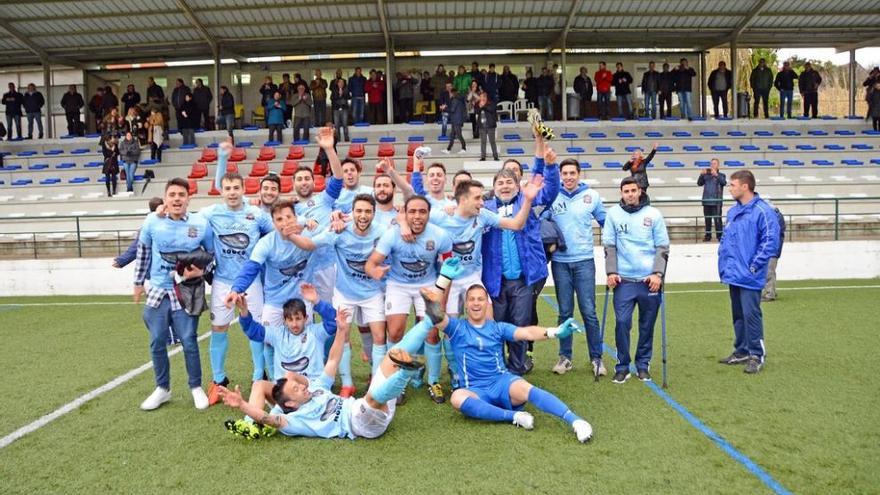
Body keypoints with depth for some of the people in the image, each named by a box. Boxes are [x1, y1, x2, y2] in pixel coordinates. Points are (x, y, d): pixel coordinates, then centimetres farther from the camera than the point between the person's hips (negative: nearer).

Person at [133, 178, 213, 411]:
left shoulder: (201, 224, -9)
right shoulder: (152, 221, -6)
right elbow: (143, 252, 11)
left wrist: (201, 271, -12)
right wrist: (138, 281, 16)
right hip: (158, 291, 2)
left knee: (189, 342, 1)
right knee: (157, 342, 8)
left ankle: (196, 387, 21)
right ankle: (162, 388, 26)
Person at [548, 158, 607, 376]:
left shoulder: (592, 196, 2)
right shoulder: (552, 197, 0)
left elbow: (606, 223, 10)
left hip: (584, 261, 0)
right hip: (560, 262, 1)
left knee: (588, 312, 0)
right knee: (565, 312, 8)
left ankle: (596, 358, 13)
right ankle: (565, 357, 19)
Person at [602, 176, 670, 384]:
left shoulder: (653, 214, 2)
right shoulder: (613, 213, 3)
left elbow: (662, 247, 2)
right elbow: (609, 245, 3)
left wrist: (658, 273, -9)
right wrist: (611, 272, -7)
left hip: (649, 279, 1)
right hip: (623, 280, 0)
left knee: (647, 324, 8)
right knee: (622, 322, -6)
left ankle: (643, 364, 23)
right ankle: (622, 366, 9)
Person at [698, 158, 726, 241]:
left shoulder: (721, 175, 6)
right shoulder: (706, 175, 12)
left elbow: (724, 183, -12)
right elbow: (699, 183, 5)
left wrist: (716, 174, -22)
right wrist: (701, 175, -10)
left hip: (716, 201, -3)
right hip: (706, 201, 3)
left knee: (717, 219, -9)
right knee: (707, 219, 9)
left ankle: (719, 236, -5)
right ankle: (708, 235, 17)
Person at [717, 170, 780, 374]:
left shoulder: (763, 211, -13)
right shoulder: (732, 211, 11)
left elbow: (770, 242, -16)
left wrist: (754, 266, -16)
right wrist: (723, 261, 11)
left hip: (749, 277, -8)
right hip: (733, 274, 8)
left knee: (751, 315, -3)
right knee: (738, 315, 16)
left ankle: (756, 355, 9)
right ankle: (741, 351, 27)